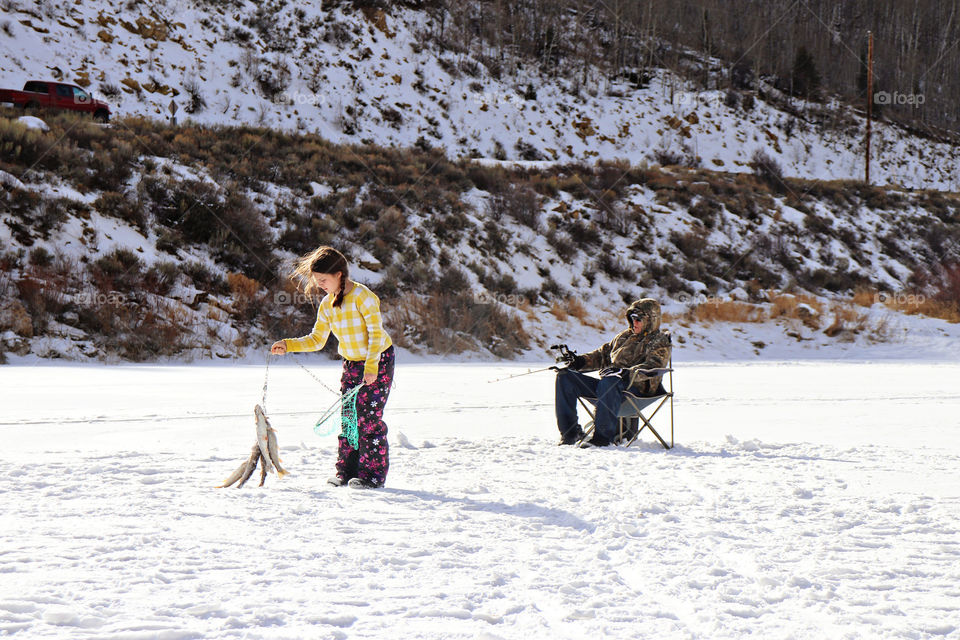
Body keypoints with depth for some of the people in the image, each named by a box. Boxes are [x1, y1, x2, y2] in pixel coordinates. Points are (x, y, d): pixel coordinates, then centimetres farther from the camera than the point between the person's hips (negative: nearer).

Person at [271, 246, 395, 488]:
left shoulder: (362, 296, -17)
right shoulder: (326, 305, 5)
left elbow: (376, 333, -20)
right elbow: (316, 340, 9)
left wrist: (371, 366, -25)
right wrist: (288, 345, -5)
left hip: (378, 360, -7)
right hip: (352, 364, 7)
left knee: (369, 417, -10)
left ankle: (373, 473, -5)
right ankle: (347, 471, 11)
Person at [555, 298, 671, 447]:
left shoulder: (660, 343, 3)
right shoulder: (624, 337, 27)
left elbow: (651, 368, -15)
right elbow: (603, 354, 29)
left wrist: (625, 373, -31)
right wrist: (583, 361, 8)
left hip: (636, 389, -8)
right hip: (608, 385, 8)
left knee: (609, 382, -42)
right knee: (565, 376, -6)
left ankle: (604, 436, -41)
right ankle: (570, 432, -13)